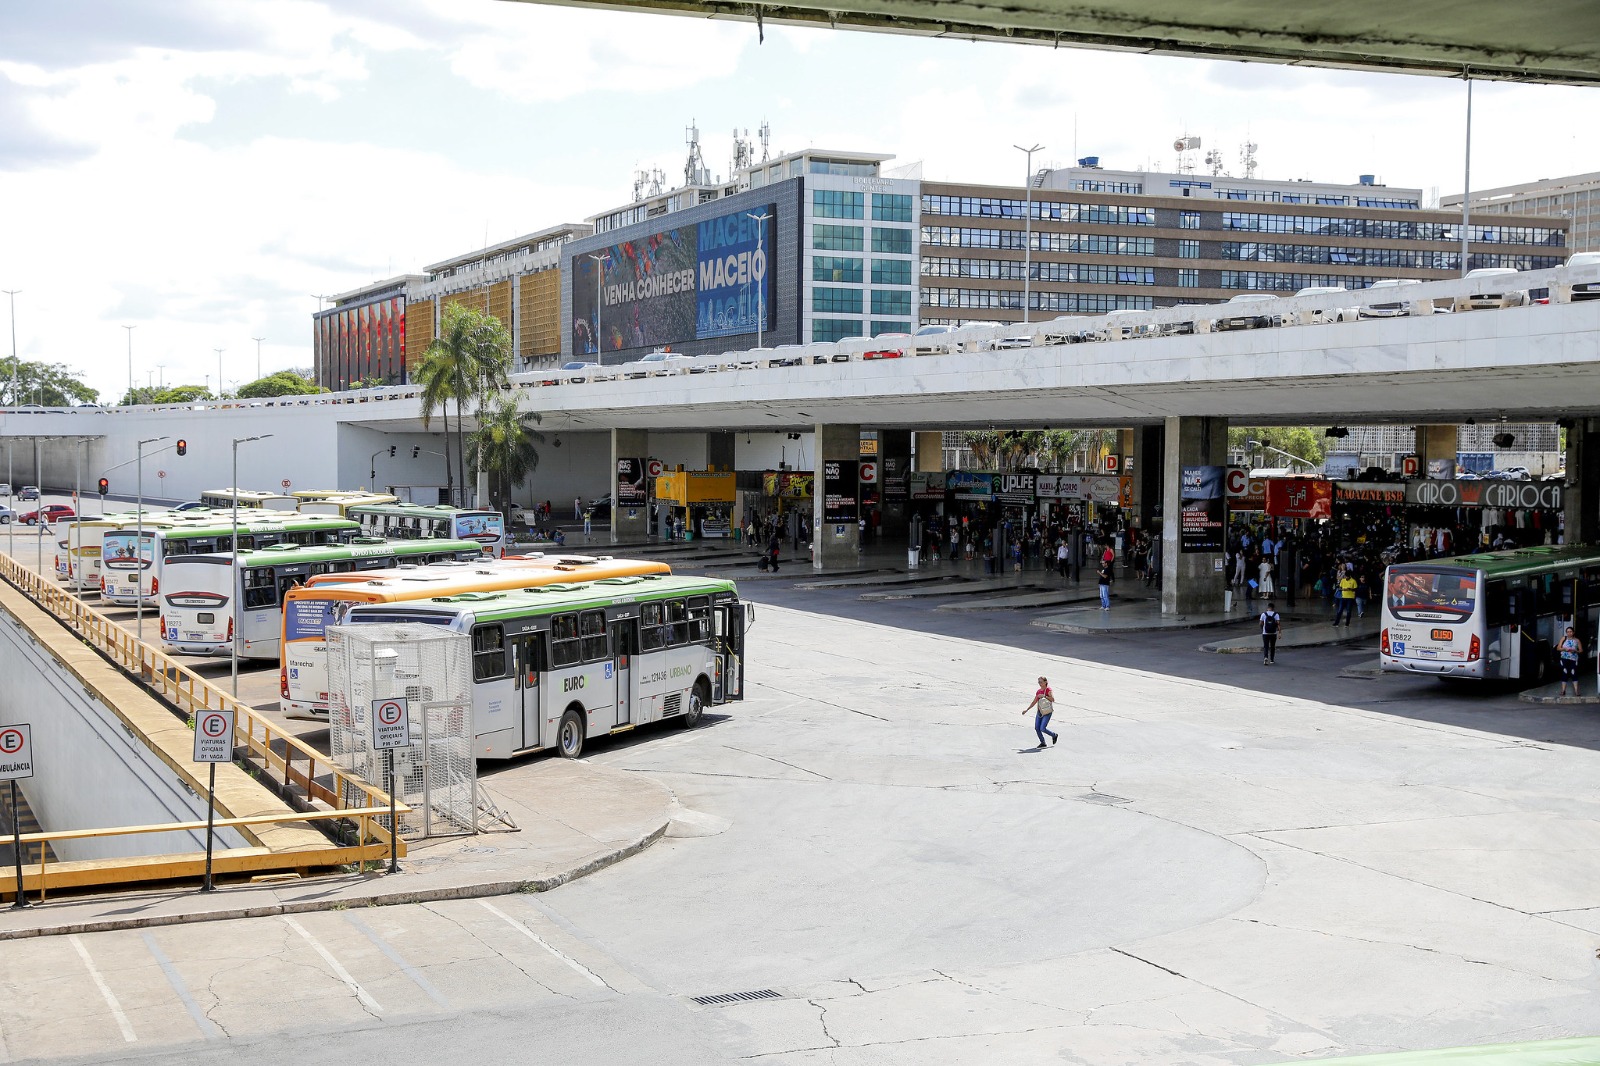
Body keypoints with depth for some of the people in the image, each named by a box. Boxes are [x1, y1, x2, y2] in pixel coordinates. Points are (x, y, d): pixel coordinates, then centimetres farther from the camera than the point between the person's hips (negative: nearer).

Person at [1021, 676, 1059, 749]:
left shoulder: (1048, 690, -8)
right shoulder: (1038, 691, 12)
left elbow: (1053, 699, -22)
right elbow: (1034, 702, 19)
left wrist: (1044, 696, -25)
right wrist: (1026, 710, 18)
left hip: (1047, 712, -7)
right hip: (1039, 712, 7)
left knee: (1042, 729, -14)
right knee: (1037, 728, -2)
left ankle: (1054, 735, 13)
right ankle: (1043, 743, 12)